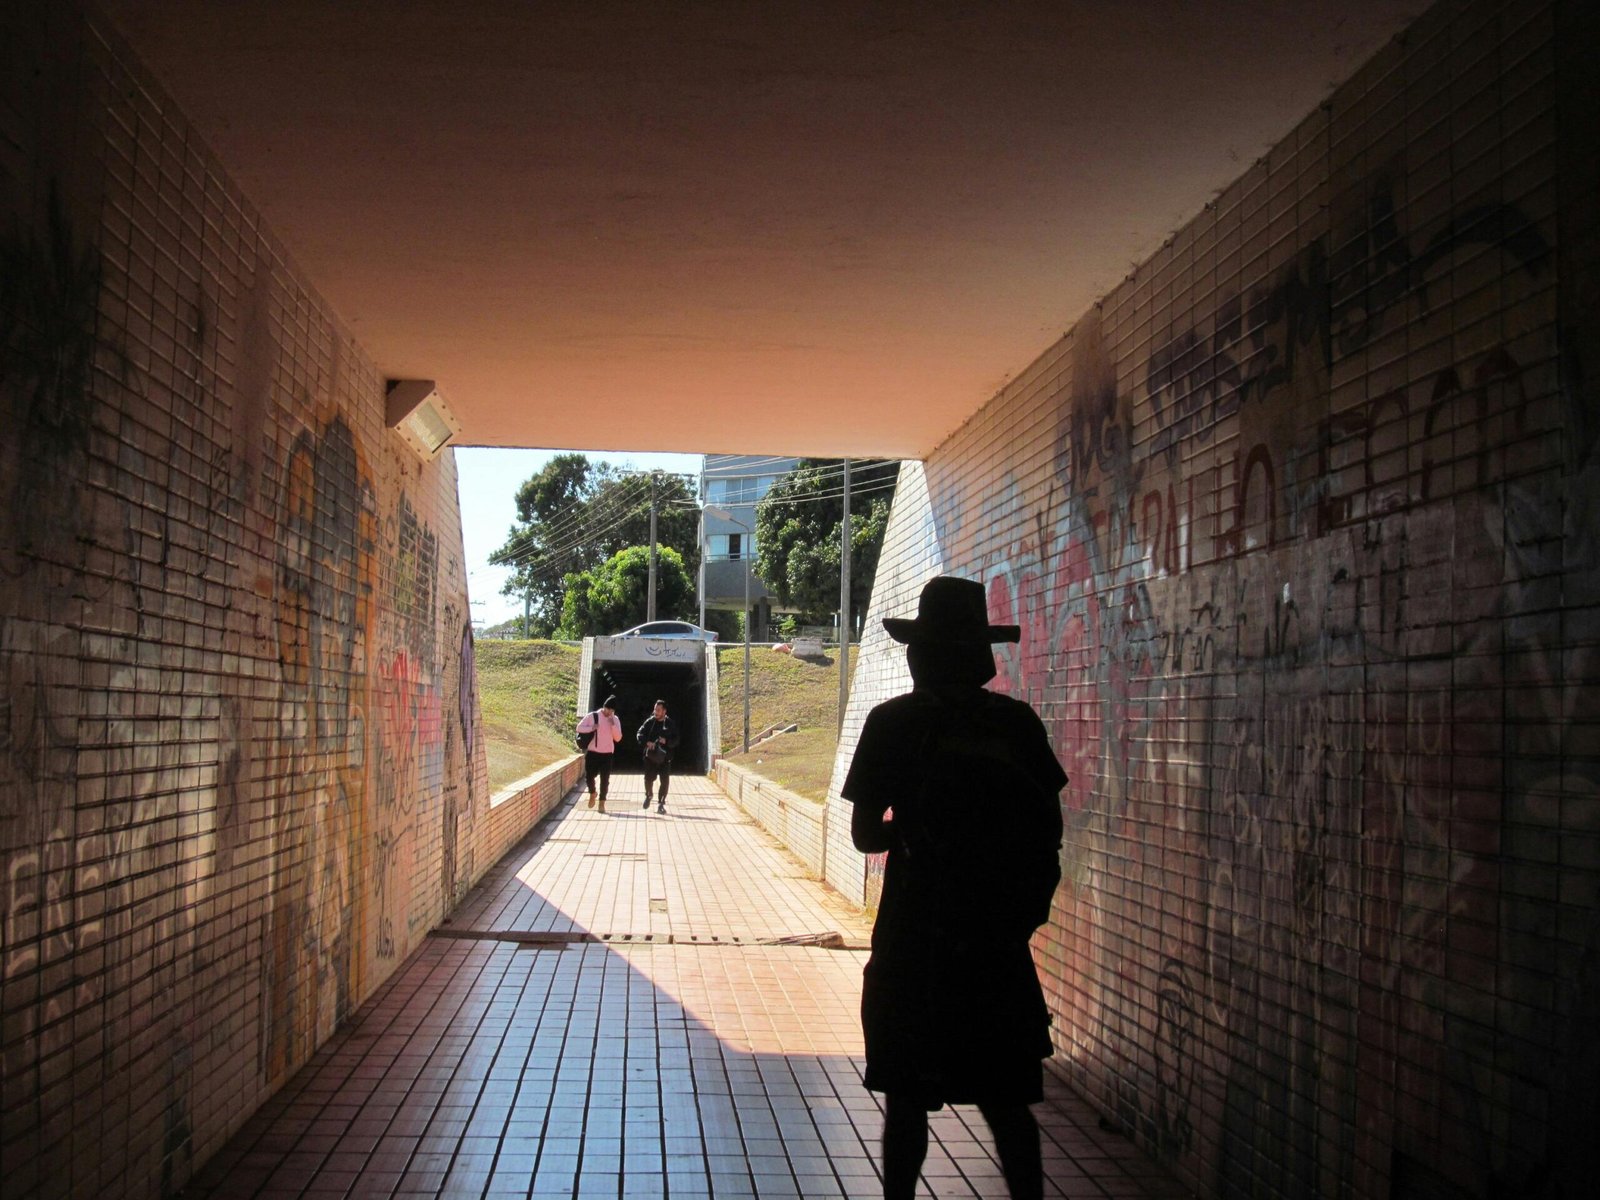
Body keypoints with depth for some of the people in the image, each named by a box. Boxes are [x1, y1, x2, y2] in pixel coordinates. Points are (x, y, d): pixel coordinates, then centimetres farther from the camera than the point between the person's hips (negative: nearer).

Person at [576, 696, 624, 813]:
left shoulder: (615, 720, 3)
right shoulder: (592, 716, -4)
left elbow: (618, 738, -2)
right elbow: (579, 728, -5)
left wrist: (613, 724, -15)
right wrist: (592, 728, -22)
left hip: (607, 754, 1)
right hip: (592, 752, -1)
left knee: (605, 779, 1)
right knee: (589, 776, -2)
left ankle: (602, 803, 12)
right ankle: (592, 793, 29)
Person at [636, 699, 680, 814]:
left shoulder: (671, 724, 1)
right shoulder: (650, 722, 2)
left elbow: (675, 740, 0)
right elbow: (639, 734, -2)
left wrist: (666, 741, -20)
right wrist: (647, 742, -20)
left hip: (665, 757, 0)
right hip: (651, 756, 0)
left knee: (664, 781, -3)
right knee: (649, 778, -2)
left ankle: (661, 803, 10)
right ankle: (648, 795, 29)